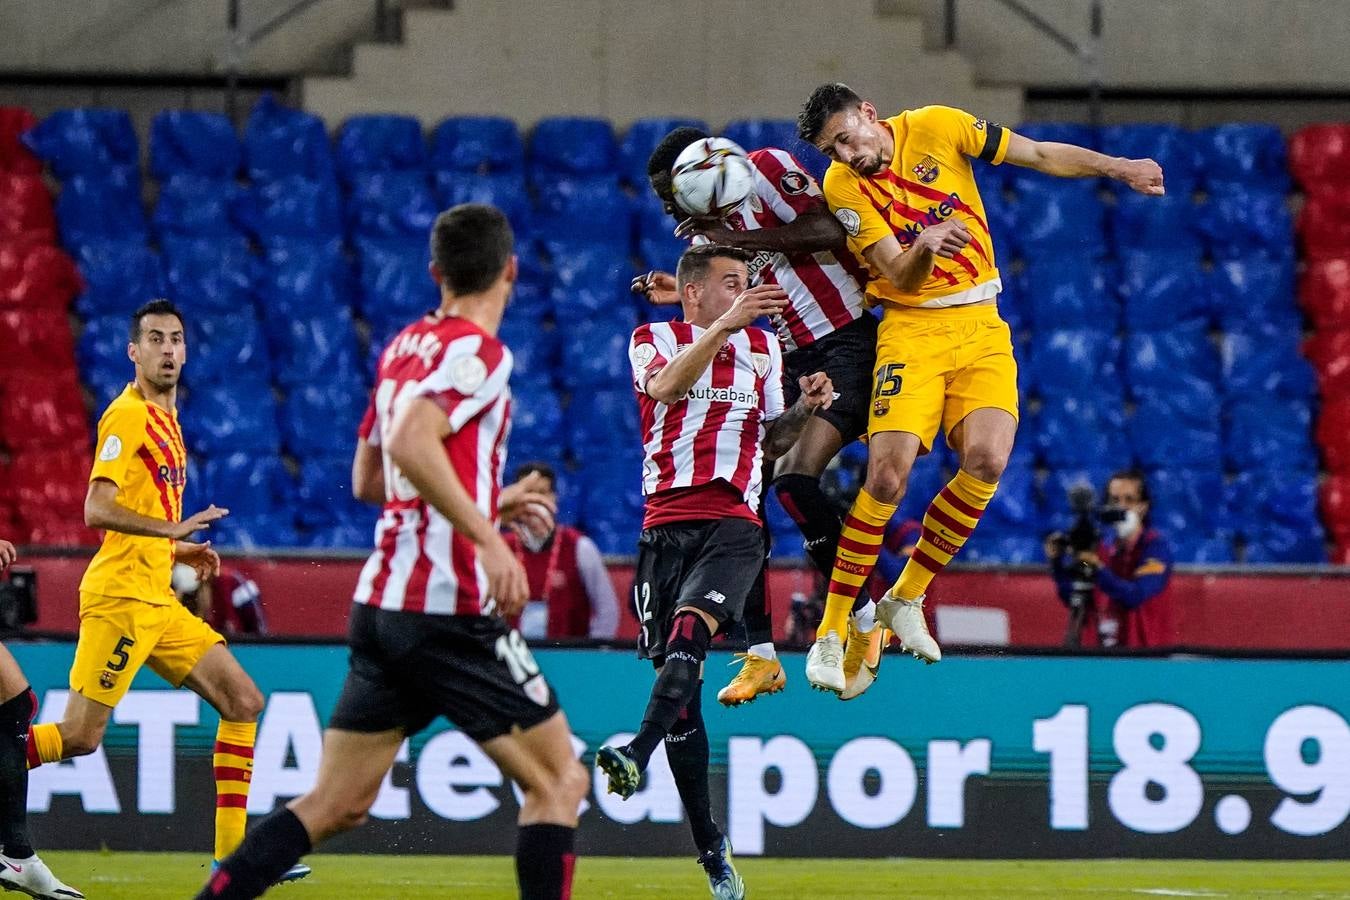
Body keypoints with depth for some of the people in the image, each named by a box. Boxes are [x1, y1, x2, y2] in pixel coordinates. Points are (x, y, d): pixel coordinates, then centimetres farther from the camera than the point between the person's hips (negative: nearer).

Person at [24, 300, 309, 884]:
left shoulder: (164, 419, 19)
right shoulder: (129, 415, -9)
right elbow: (97, 510, -19)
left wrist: (178, 550, 16)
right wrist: (172, 528, -25)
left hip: (157, 603, 9)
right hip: (121, 595, -9)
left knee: (243, 702, 5)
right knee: (79, 737, -13)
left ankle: (233, 853, 5)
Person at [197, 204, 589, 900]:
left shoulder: (403, 346, 16)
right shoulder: (478, 352, -9)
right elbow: (411, 444, -26)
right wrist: (488, 537, -27)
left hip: (379, 605, 8)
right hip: (450, 608, -8)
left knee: (336, 805, 8)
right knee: (558, 782, 3)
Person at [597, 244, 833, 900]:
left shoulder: (762, 346, 20)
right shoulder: (653, 339, 10)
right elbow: (665, 386, -14)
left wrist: (804, 409, 4)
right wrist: (726, 324, -24)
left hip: (735, 521, 0)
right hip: (668, 521, 0)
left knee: (691, 625, -29)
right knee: (680, 675, -1)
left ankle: (637, 754, -48)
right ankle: (709, 846, 8)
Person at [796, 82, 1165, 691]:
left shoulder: (935, 128, -2)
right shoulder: (842, 187, -7)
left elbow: (1040, 155, 5)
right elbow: (901, 280, -13)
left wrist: (1119, 168, -4)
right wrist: (923, 249, -35)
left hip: (981, 326, 2)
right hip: (912, 328, -2)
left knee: (986, 459, -20)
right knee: (888, 473, -19)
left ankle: (906, 599, 0)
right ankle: (831, 634, -9)